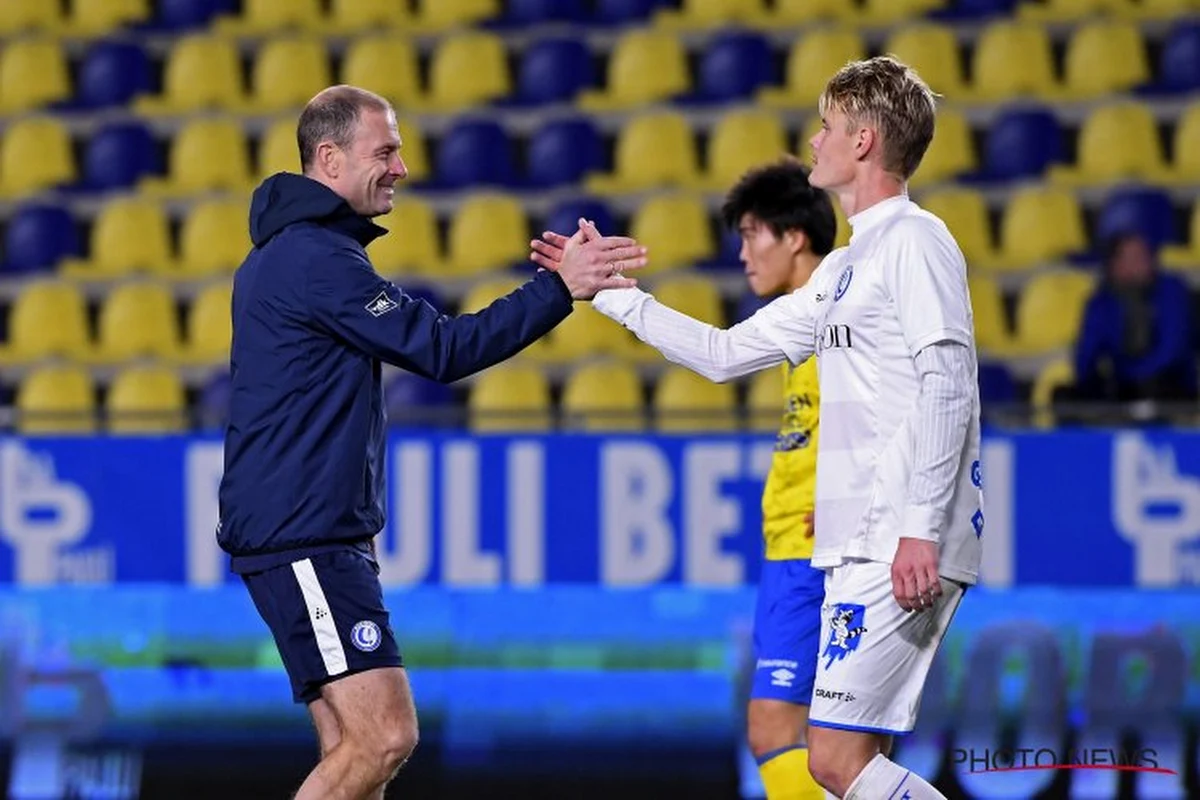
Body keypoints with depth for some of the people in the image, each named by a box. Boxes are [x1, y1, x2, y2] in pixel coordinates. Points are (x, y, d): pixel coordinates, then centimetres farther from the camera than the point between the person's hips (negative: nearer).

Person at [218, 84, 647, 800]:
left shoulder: (289, 252, 19)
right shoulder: (316, 257, -15)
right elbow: (442, 349, -17)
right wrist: (558, 288, -15)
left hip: (323, 539, 11)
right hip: (303, 541, -11)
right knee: (383, 738, -15)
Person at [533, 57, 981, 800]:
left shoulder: (914, 240, -7)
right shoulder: (844, 268, 21)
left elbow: (948, 386, -16)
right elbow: (726, 353, 27)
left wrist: (921, 528, -24)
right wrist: (611, 292, 28)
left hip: (906, 553, -9)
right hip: (856, 550, 9)